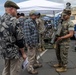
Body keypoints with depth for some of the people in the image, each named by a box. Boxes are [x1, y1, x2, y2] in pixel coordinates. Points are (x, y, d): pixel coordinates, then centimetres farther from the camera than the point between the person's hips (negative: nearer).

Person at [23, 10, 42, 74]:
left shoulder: (34, 22, 13)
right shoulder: (27, 22, -16)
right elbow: (26, 33, -21)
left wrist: (37, 41, 20)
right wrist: (29, 43, -22)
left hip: (36, 42, 9)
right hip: (31, 42, -9)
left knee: (35, 54, 22)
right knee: (31, 56, -1)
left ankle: (35, 63, 39)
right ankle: (30, 68, 12)